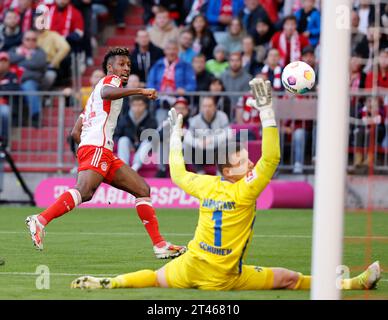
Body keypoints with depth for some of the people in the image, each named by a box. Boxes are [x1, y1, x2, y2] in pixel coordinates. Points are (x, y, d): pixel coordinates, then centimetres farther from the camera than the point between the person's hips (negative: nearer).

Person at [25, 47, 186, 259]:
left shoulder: (96, 91, 34)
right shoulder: (111, 80, 8)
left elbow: (75, 132, 29)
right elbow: (106, 93, -21)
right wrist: (140, 91, -26)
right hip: (97, 146, -10)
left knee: (143, 190, 7)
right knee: (84, 192, -30)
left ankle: (159, 245, 4)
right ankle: (40, 221, -38)